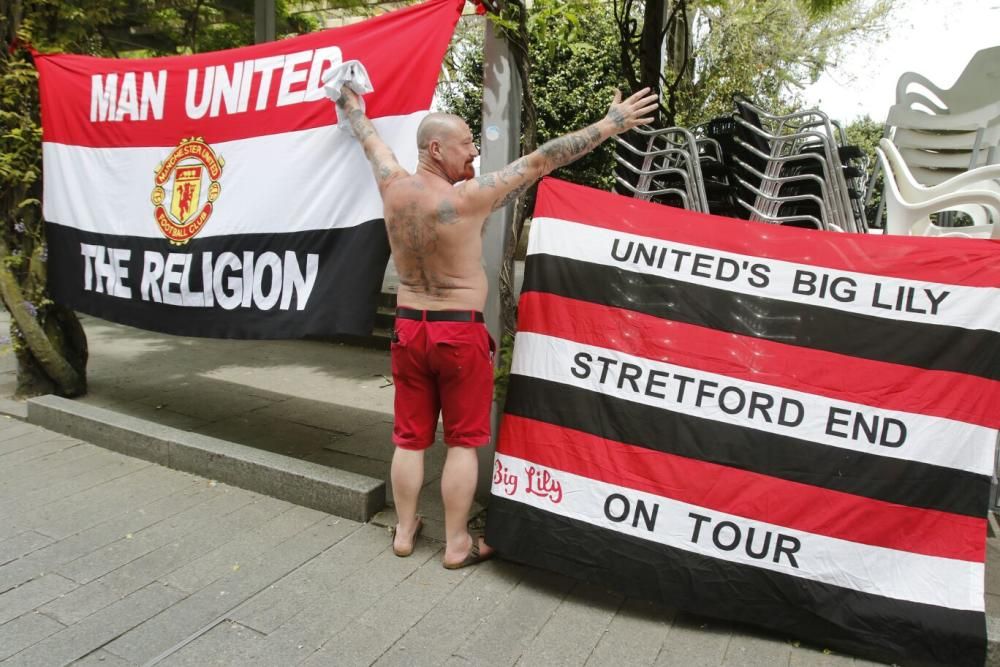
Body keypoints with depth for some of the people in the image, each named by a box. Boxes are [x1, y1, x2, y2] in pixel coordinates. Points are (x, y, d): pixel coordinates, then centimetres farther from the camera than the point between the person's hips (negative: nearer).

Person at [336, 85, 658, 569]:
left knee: (410, 437, 14)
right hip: (460, 333, -6)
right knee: (463, 441, 6)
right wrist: (609, 125, -10)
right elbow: (542, 161, -16)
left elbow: (373, 144, 19)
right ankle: (457, 544, 16)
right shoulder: (468, 198, -19)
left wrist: (354, 112, 40)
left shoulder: (394, 188, -2)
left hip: (408, 327, 6)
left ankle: (404, 530, 27)